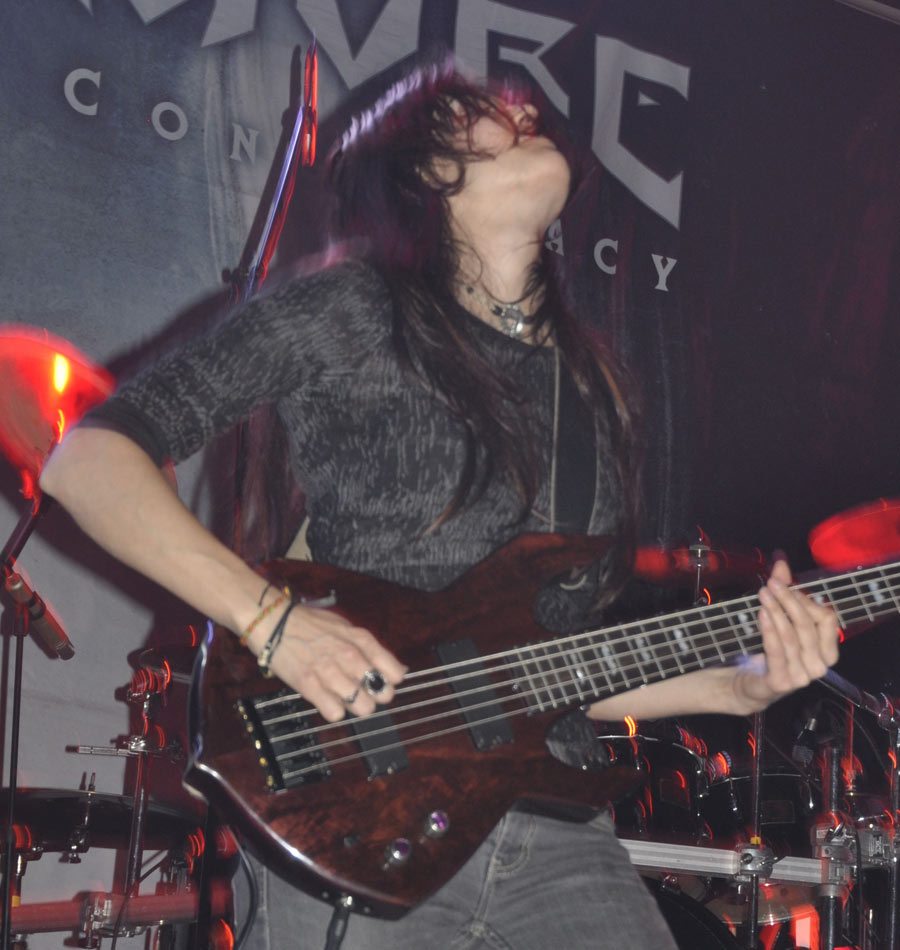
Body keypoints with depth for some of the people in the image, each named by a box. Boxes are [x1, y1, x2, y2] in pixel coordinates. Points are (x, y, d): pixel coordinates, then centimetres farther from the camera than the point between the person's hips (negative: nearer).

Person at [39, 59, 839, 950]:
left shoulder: (588, 387, 15)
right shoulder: (343, 314, -2)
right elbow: (84, 460, -8)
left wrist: (739, 685, 3)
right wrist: (271, 618, -18)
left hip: (553, 831, 5)